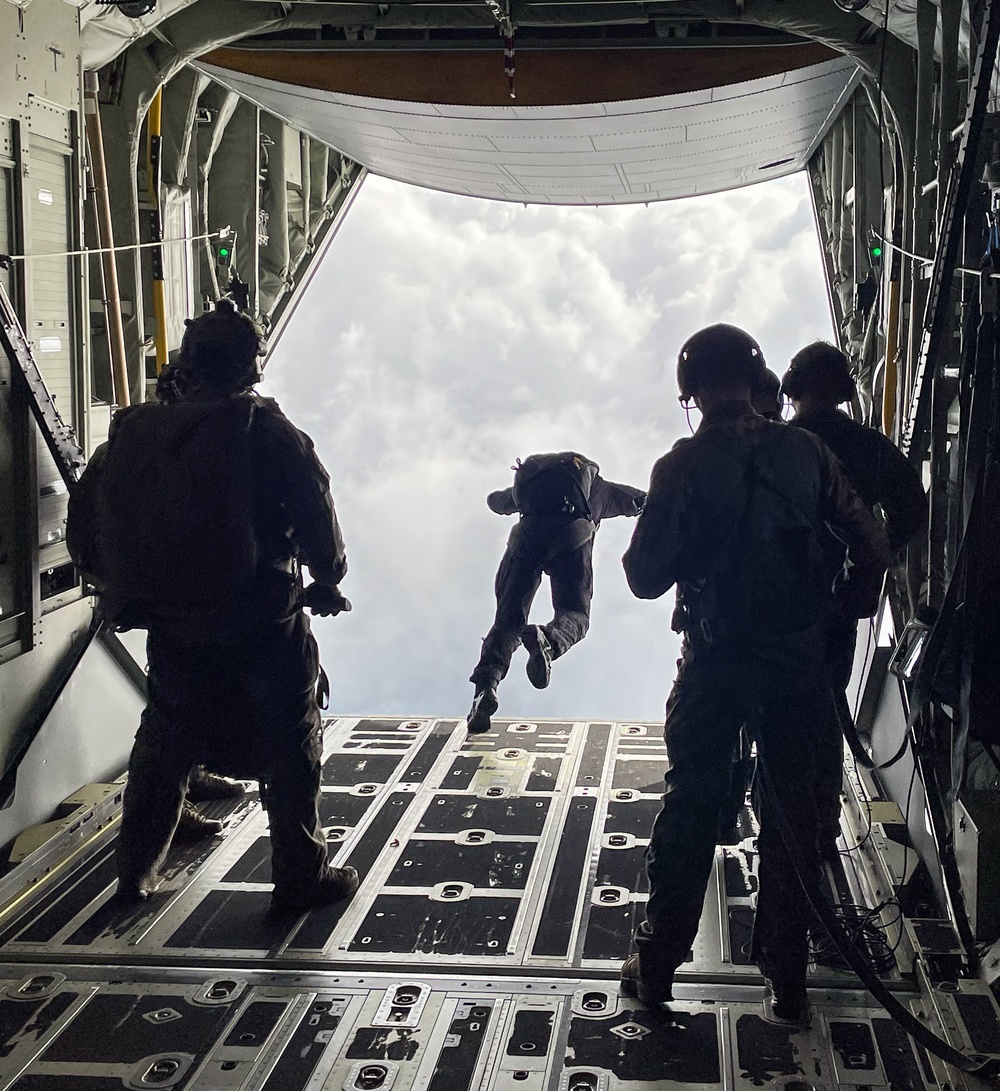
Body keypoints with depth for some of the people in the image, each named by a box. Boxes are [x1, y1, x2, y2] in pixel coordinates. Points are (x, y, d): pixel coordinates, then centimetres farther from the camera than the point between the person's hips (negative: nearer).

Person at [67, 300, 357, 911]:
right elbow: (317, 517, -12)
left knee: (163, 745, 20)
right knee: (290, 747, 9)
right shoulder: (266, 430, -10)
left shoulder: (129, 433, 3)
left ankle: (136, 871, 30)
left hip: (170, 626, 5)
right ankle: (302, 876, 14)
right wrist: (329, 582, 5)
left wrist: (123, 590, 21)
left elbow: (84, 530, 8)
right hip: (262, 626, -4)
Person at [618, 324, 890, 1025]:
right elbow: (872, 544, -3)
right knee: (792, 812, 12)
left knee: (689, 809, 11)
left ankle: (657, 967, 21)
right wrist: (855, 604, 14)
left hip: (715, 663, -2)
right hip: (799, 658, 2)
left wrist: (641, 535, 7)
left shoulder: (683, 467, -13)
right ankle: (787, 980, 19)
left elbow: (646, 578, -13)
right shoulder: (803, 451, -4)